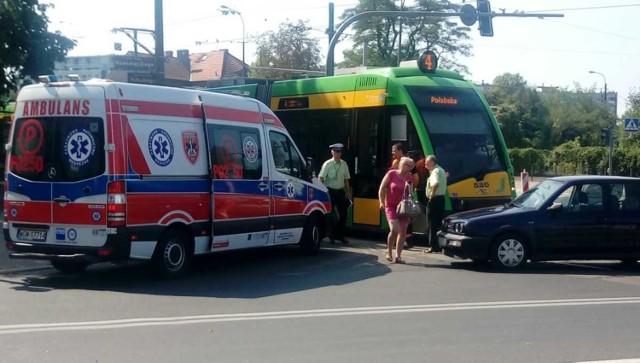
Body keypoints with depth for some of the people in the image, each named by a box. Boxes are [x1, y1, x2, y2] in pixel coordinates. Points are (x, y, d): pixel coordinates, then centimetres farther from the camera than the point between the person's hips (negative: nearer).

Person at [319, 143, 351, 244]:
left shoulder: (344, 164, 5)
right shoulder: (328, 164, -8)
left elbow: (346, 179, 13)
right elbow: (321, 177, -14)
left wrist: (348, 191, 12)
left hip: (340, 191, 4)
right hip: (330, 190, -4)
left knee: (343, 214, 5)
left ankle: (340, 235, 16)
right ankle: (331, 236, 10)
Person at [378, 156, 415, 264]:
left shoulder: (409, 177, 6)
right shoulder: (391, 174, -6)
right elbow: (382, 188, -2)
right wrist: (381, 202, -10)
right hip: (391, 206, -5)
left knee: (403, 232, 1)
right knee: (394, 230, -18)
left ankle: (398, 256, 10)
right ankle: (389, 251, 6)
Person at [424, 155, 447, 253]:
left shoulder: (435, 172, -15)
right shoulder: (441, 170, 17)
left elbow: (436, 184, -32)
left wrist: (432, 195, -24)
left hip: (434, 199, -10)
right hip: (441, 198, 10)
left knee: (433, 224, -6)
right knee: (439, 223, 13)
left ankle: (433, 246, -6)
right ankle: (440, 245, 17)